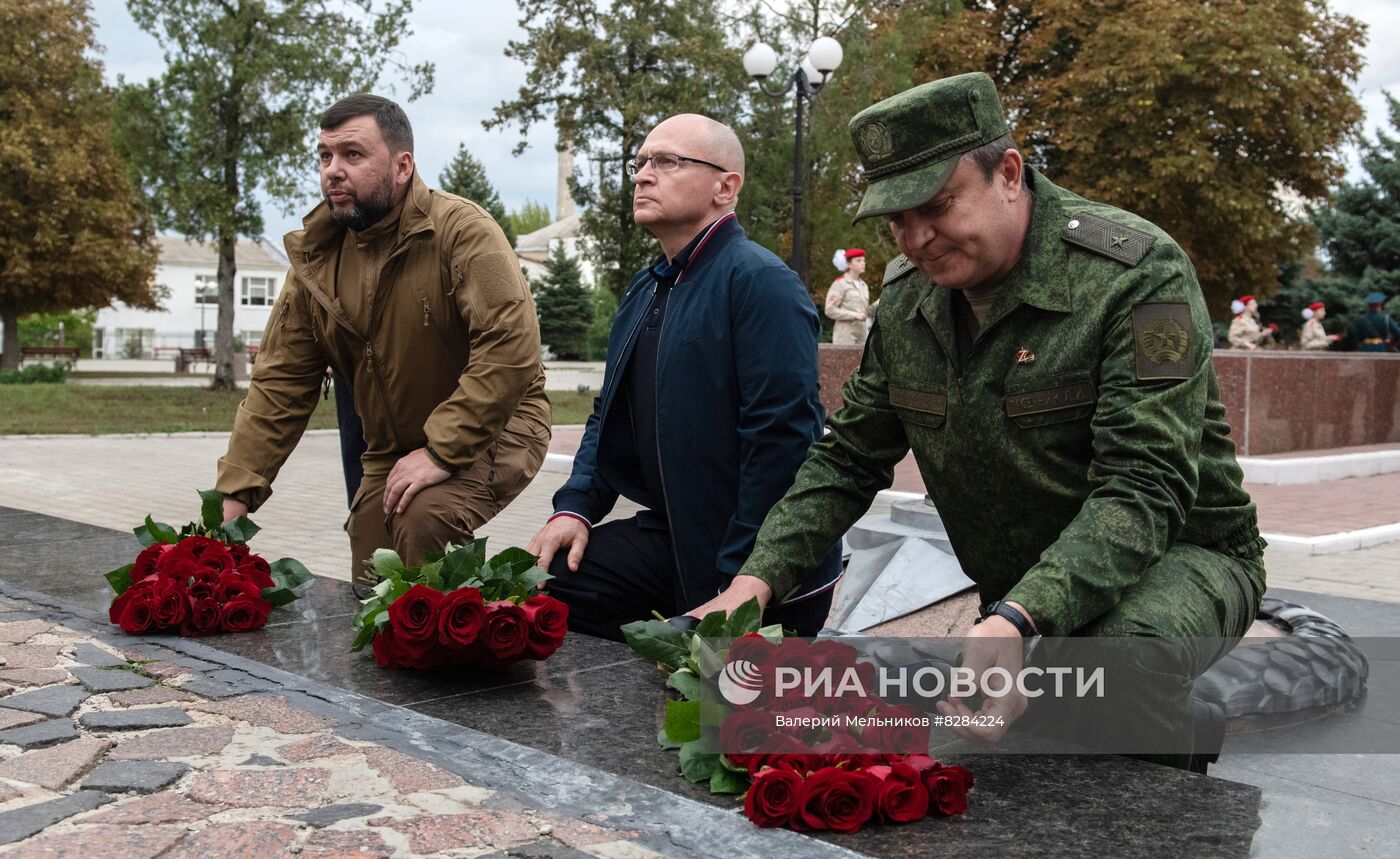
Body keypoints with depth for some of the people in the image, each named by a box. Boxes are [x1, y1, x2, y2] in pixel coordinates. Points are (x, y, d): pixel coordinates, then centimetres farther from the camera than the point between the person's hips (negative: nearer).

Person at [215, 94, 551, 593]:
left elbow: (512, 349, -29)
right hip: (391, 451, 6)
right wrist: (233, 495, -9)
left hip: (492, 430, -6)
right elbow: (279, 386, 0)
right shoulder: (315, 260, -1)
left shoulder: (461, 230, -20)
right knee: (369, 595, 3)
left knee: (425, 518, -31)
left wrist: (441, 451, -29)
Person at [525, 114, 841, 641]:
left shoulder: (761, 282, -17)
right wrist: (575, 507, 2)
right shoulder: (644, 290, 14)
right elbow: (610, 414, 19)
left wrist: (744, 578, -22)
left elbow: (783, 436, -24)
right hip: (670, 535, 8)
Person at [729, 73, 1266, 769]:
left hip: (1173, 558, -5)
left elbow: (1143, 488, -32)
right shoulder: (906, 298, -2)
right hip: (1017, 599, 6)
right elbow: (846, 460, 4)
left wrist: (1018, 623, -47)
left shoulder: (1138, 272, -23)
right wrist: (755, 582, -12)